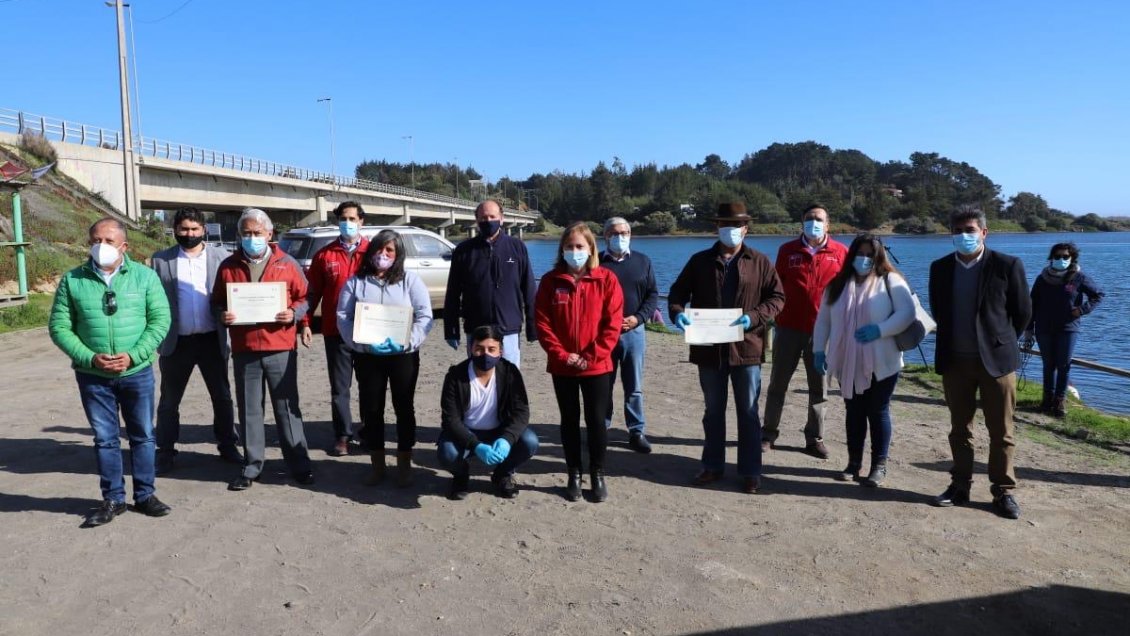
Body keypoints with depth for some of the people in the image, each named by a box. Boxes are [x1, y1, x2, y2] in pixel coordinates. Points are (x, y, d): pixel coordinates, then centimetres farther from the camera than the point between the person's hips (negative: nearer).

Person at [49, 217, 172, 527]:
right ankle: (113, 499, 23)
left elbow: (160, 319, -5)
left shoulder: (144, 276, -2)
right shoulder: (72, 280, -1)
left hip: (137, 372, 0)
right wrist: (90, 358, -14)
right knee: (105, 438, 10)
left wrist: (133, 356, -15)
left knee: (142, 435, 9)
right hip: (93, 376, 1)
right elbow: (59, 327, -1)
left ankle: (145, 495, 23)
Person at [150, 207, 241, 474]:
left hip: (212, 340, 0)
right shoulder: (160, 260, 2)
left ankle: (227, 445, 24)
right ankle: (165, 451, 22)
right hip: (176, 341, 0)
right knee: (169, 400, 10)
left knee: (222, 397, 10)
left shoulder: (221, 256, 1)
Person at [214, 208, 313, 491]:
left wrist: (294, 314, -12)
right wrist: (223, 315, -7)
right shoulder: (228, 266, 7)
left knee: (287, 407, 5)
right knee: (249, 410, 9)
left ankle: (299, 464, 14)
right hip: (243, 350, 2)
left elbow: (304, 297, 7)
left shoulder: (287, 264, 3)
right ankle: (252, 466, 20)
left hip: (280, 348, -2)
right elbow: (217, 302, 14)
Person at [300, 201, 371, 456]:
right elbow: (312, 292, 6)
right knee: (339, 387, 7)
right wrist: (305, 323, -2)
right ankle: (343, 436, 16)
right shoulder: (324, 255, 5)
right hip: (336, 332, 1)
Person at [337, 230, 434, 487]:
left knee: (404, 408, 5)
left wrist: (405, 342, -19)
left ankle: (404, 465, 18)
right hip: (366, 356, 1)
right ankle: (377, 465, 20)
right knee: (371, 409, 7)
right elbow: (343, 317, 0)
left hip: (403, 355, -1)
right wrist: (363, 343, -16)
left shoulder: (411, 280, 3)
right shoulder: (355, 282, 7)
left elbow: (425, 317, -4)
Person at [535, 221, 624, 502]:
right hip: (562, 367, 1)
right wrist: (562, 355, -12)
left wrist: (592, 356, -13)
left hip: (597, 366, -1)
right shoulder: (550, 281, 0)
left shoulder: (606, 279, -3)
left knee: (596, 420, 5)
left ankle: (598, 475, 21)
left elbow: (613, 323, -6)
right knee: (569, 420, 11)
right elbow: (542, 323, -3)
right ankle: (574, 474, 23)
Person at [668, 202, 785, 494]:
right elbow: (678, 291, 6)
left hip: (746, 348, -1)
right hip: (709, 349, 2)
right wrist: (677, 312, -15)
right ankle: (712, 465, 27)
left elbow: (777, 296, 0)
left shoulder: (760, 262, 2)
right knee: (713, 412, 14)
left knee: (748, 413, 7)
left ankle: (750, 471, 17)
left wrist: (754, 317, -17)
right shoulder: (700, 261, 5)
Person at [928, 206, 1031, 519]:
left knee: (1001, 431, 5)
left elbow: (1022, 312, 2)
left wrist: (1001, 342, 10)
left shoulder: (1007, 265, -7)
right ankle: (960, 486, 22)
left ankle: (1003, 491, 16)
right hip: (955, 361, 3)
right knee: (959, 429, 12)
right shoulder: (940, 268, 3)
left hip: (996, 359, -3)